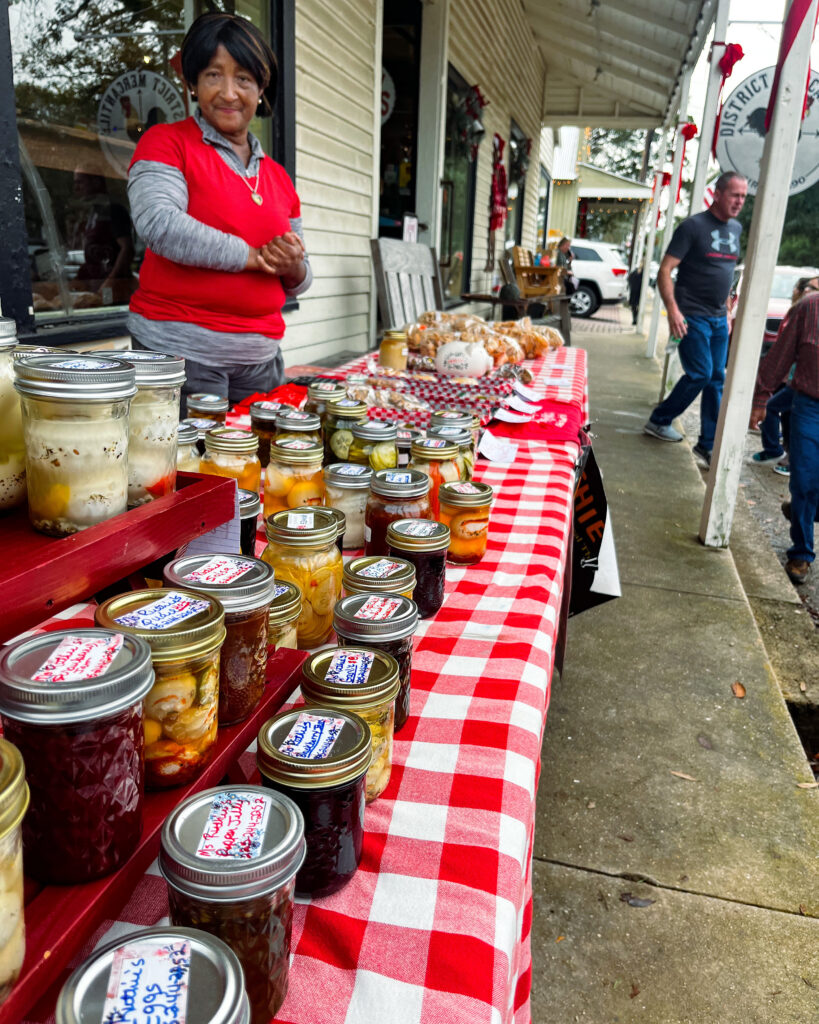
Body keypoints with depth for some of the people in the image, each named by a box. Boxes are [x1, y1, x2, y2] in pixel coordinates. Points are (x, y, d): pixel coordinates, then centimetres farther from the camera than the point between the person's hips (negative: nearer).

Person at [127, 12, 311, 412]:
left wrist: (294, 269, -4)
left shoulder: (278, 177, 17)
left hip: (261, 360, 5)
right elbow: (158, 223, -17)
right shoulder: (166, 143, 2)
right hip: (179, 353, -5)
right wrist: (253, 256, -12)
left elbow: (295, 283, 20)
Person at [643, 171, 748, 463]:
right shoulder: (694, 226, -9)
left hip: (718, 318, 7)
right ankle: (659, 421, 11)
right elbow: (665, 270, -14)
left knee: (717, 379, 5)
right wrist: (672, 310, -25)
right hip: (692, 316, -7)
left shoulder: (736, 229, 13)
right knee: (700, 374, -9)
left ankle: (708, 444, 11)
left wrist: (726, 311, 17)